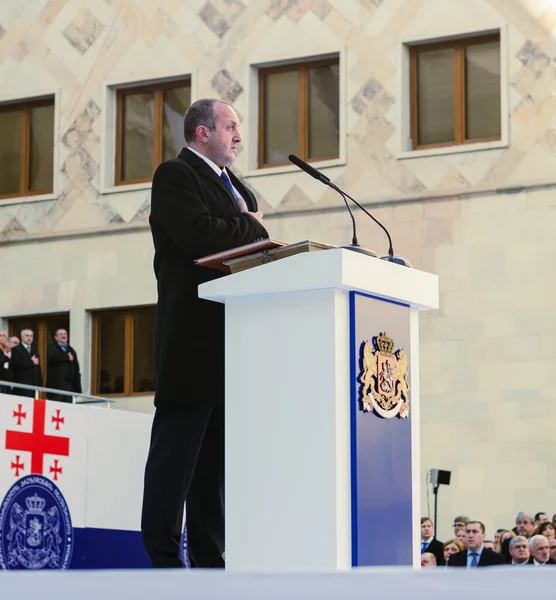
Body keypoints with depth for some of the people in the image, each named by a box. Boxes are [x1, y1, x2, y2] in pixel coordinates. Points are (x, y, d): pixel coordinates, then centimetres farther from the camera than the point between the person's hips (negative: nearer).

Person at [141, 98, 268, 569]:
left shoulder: (237, 189, 24)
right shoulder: (175, 176, -3)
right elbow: (198, 234, -19)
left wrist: (255, 230, 0)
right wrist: (252, 228, -5)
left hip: (234, 343, 8)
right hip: (195, 339, -8)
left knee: (217, 456, 8)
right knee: (177, 452, -6)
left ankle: (210, 559, 11)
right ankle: (164, 559, -5)